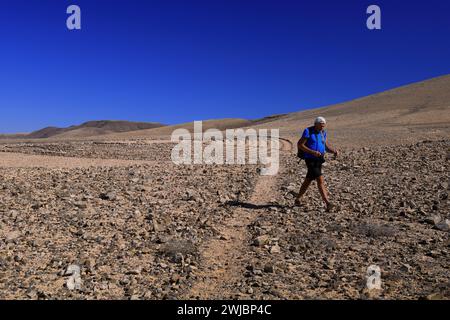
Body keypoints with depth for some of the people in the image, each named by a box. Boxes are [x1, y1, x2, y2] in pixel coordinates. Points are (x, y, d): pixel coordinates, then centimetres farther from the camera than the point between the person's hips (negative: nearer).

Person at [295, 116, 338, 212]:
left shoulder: (323, 133, 10)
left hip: (319, 160, 8)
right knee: (320, 180, -17)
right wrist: (313, 152, -24)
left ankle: (298, 199, 29)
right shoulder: (308, 131, -12)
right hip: (310, 159, -8)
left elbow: (326, 146, 13)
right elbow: (300, 145, -15)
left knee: (308, 181, 15)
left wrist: (334, 151, -8)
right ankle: (328, 203, -20)